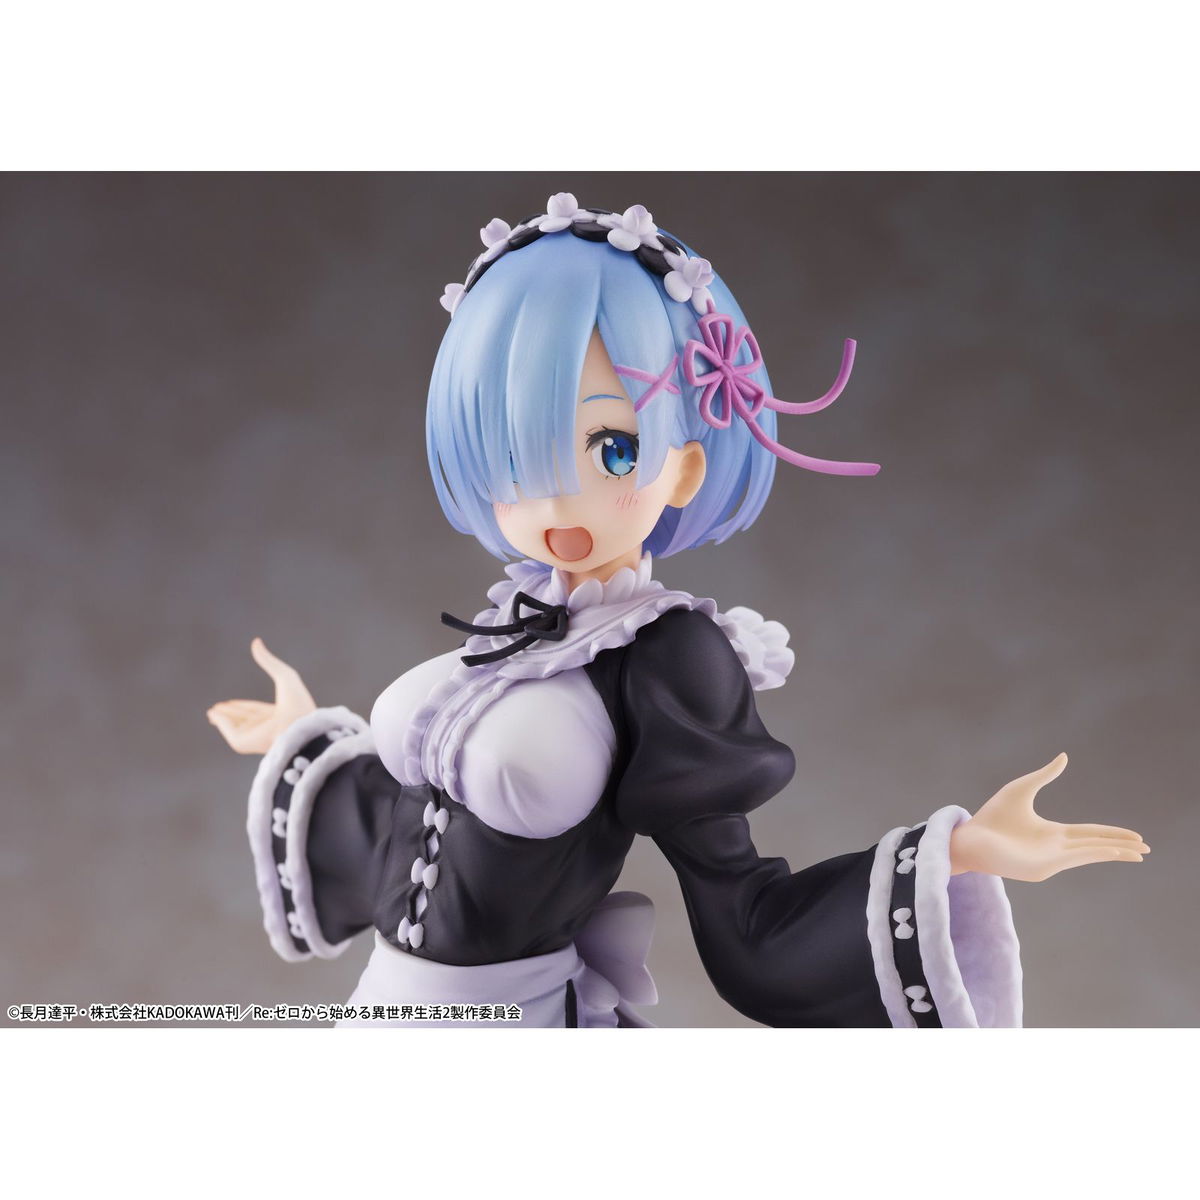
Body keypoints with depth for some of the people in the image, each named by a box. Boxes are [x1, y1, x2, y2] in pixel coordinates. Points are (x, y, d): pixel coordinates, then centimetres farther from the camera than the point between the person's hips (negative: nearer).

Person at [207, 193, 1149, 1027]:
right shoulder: (514, 630, 0)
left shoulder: (668, 660, -16)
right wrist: (312, 740, 22)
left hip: (523, 1009, -6)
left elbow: (743, 928, -14)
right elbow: (434, 827, 9)